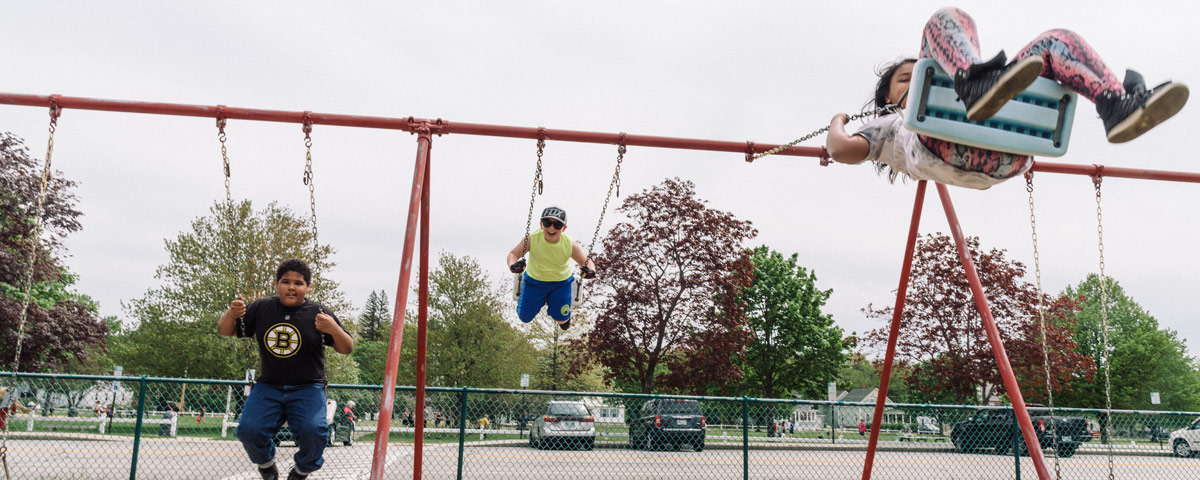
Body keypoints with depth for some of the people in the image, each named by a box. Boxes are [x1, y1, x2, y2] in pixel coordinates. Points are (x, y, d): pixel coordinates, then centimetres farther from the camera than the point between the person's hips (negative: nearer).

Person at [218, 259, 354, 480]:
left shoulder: (319, 313, -2)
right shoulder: (261, 308, 5)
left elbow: (346, 349, -3)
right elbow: (225, 331, 11)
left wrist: (334, 329, -24)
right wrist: (231, 314, -13)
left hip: (308, 389, -2)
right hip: (268, 387, 2)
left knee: (312, 432, -25)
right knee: (249, 430, -17)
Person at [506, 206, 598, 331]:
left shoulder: (570, 245, -25)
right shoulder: (532, 239, -28)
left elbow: (587, 262, -17)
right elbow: (513, 254, -20)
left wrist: (590, 271, -42)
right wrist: (512, 265, -44)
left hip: (561, 283, 0)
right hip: (534, 280, 0)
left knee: (562, 320, 3)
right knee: (525, 317, 7)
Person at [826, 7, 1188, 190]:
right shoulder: (885, 126, 36)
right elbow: (843, 151, 15)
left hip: (998, 158, 5)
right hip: (939, 147, -4)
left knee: (1056, 42, 4)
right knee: (947, 19, -7)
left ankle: (1118, 107, -27)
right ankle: (976, 84, -44)